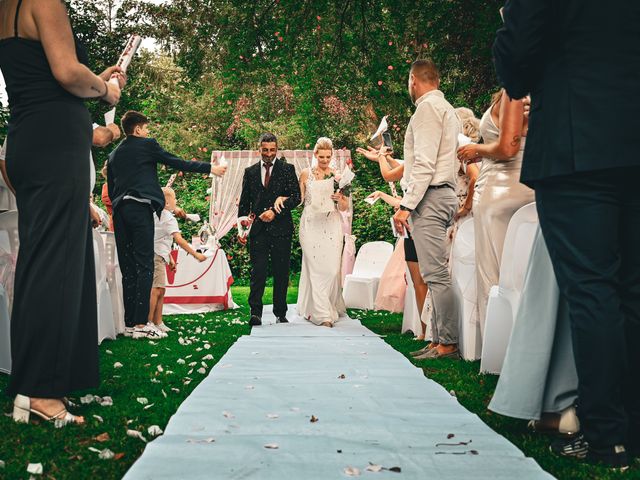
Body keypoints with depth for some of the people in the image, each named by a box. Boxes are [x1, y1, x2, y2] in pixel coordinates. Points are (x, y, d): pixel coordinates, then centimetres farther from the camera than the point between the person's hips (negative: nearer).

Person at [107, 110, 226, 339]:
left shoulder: (113, 155, 20)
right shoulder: (147, 145, 3)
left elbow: (110, 189, 19)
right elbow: (178, 163, 3)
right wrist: (210, 168, 10)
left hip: (120, 211, 7)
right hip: (140, 207, -7)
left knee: (127, 268, 7)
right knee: (144, 265, -8)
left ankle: (129, 323, 7)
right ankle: (140, 323, -13)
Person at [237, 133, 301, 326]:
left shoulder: (287, 169, 6)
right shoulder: (250, 172, 13)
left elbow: (296, 197, -1)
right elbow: (244, 202, 14)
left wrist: (275, 211, -13)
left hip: (281, 228, -1)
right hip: (258, 228, 1)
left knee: (281, 272, 4)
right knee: (258, 271, -8)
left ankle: (280, 313, 13)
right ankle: (255, 312, -10)